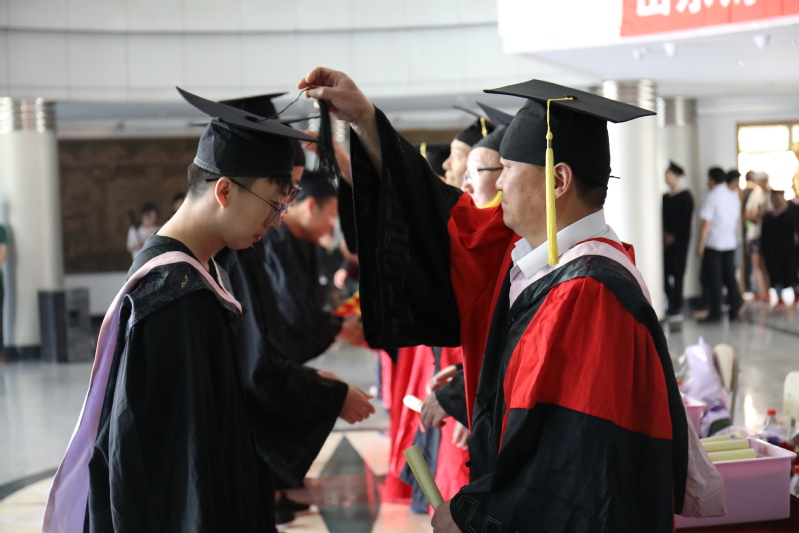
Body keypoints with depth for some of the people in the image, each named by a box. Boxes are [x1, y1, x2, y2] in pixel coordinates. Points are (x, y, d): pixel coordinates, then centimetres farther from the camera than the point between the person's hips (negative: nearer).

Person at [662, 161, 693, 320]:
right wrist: (664, 235, 0)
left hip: (679, 240, -6)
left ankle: (676, 309, 3)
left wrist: (673, 236, -13)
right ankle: (674, 305, 14)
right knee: (665, 272, 2)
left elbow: (686, 219, -11)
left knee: (677, 273, -3)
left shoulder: (685, 196, -6)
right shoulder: (666, 197, 13)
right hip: (667, 240, 6)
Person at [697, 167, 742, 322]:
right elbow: (736, 220, 14)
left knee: (714, 279, -2)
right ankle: (735, 309, 10)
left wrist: (701, 246, -12)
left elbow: (706, 224, -15)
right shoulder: (734, 197, 9)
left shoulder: (712, 197, -12)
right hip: (730, 243, 6)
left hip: (713, 244, -6)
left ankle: (715, 313, -1)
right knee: (729, 277, 12)